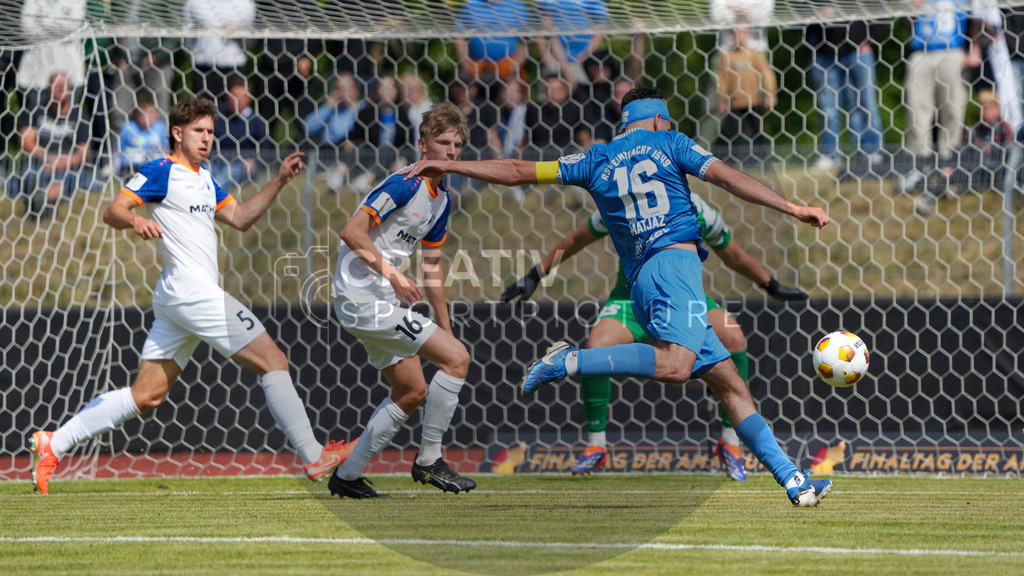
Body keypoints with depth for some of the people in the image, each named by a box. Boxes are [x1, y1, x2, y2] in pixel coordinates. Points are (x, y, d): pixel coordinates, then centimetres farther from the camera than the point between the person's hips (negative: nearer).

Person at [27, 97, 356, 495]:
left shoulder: (204, 179, 22)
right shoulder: (162, 172, -5)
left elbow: (240, 218, 23)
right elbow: (112, 212, -10)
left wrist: (279, 182, 14)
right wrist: (135, 220, -33)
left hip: (179, 298, 10)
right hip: (189, 289, -10)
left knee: (146, 396, 7)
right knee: (273, 361, -8)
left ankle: (53, 444, 6)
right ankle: (313, 456, -7)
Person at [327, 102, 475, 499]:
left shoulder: (441, 199, 14)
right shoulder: (405, 184, -15)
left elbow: (432, 267, 23)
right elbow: (352, 231, -22)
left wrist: (444, 327, 22)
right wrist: (393, 275, -24)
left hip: (382, 302, 10)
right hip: (363, 298, -10)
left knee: (413, 392, 17)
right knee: (457, 359, -13)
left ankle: (347, 476, 21)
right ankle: (429, 460, -4)